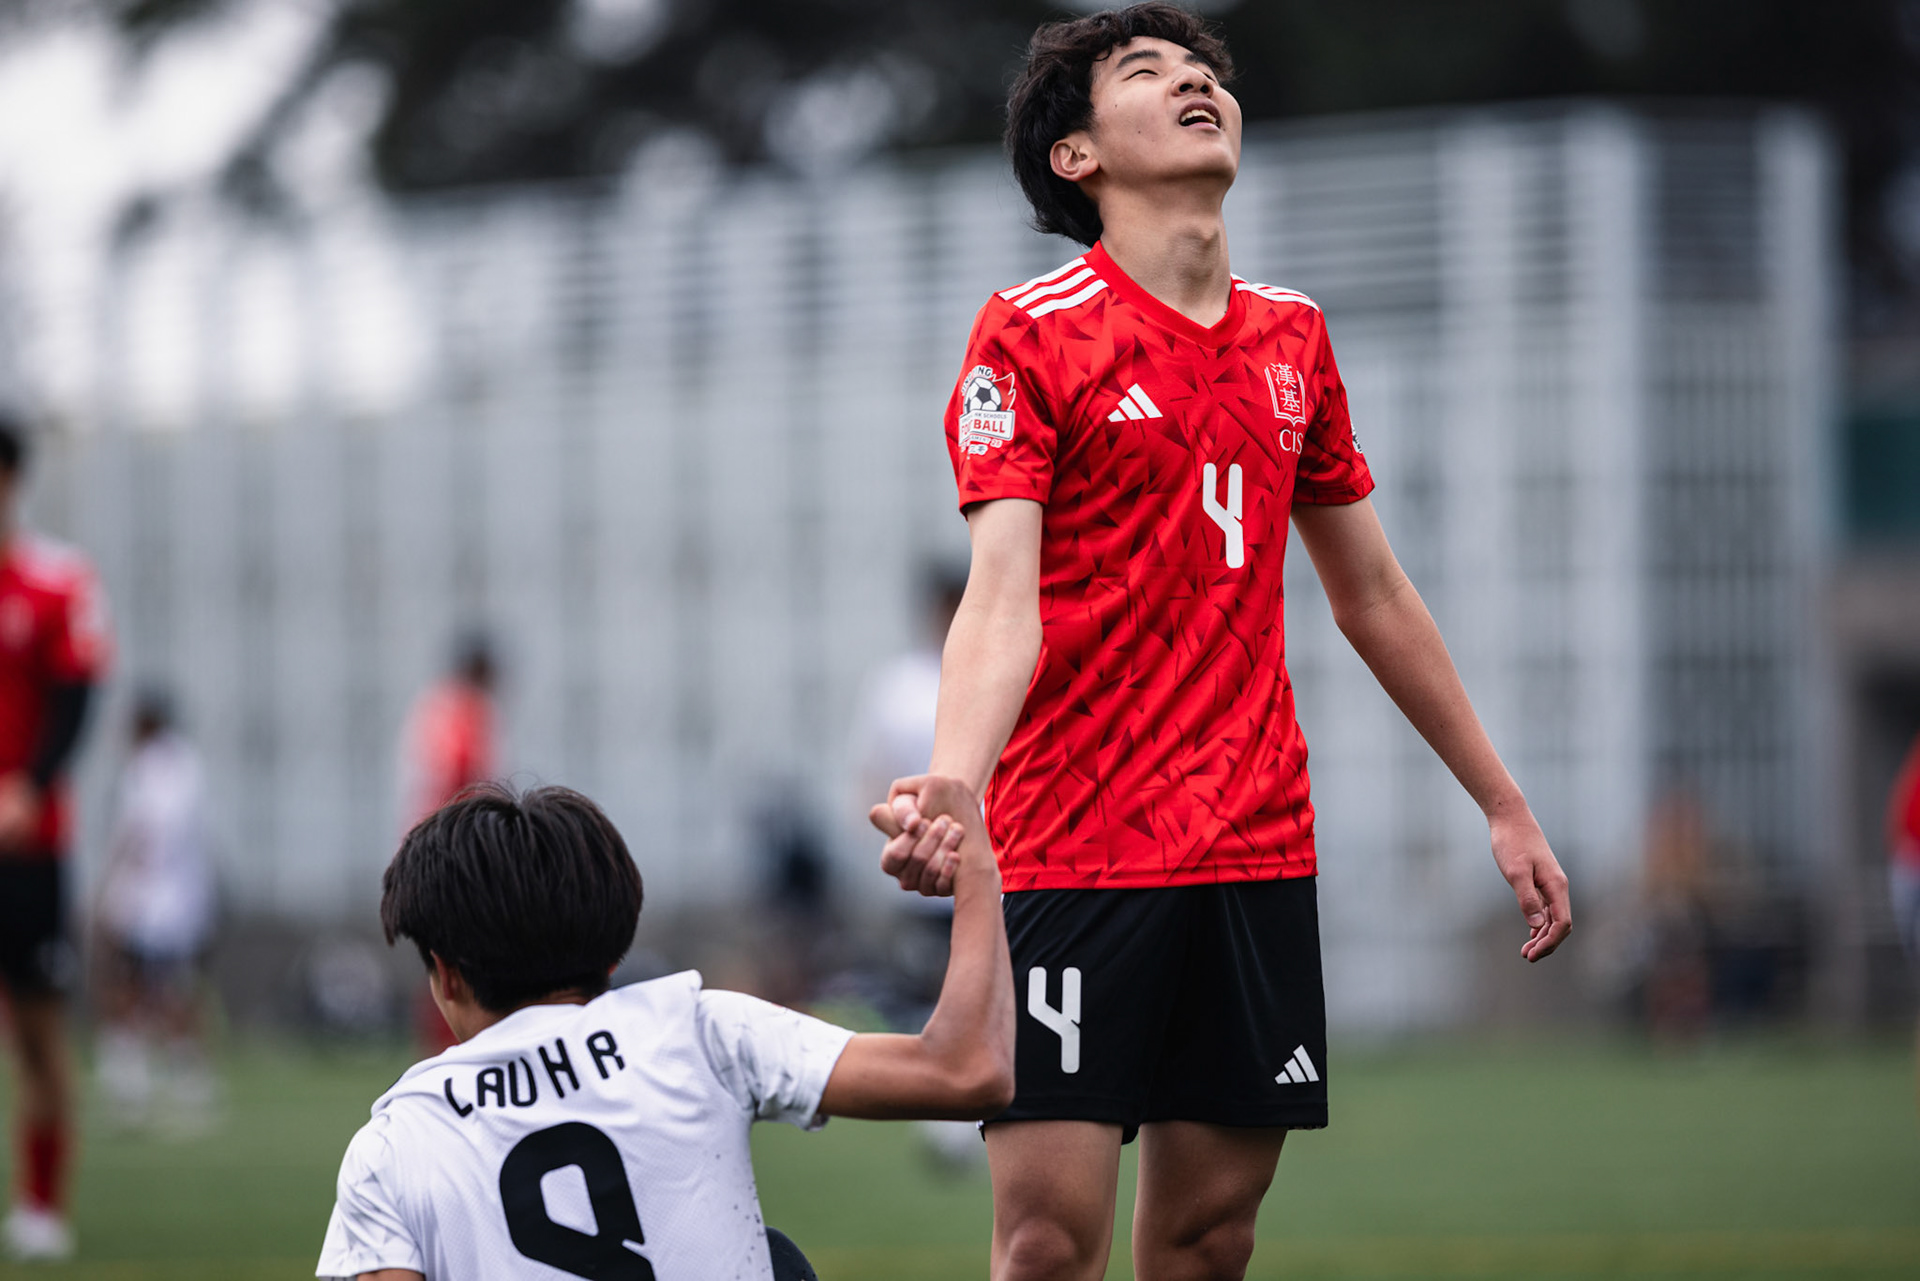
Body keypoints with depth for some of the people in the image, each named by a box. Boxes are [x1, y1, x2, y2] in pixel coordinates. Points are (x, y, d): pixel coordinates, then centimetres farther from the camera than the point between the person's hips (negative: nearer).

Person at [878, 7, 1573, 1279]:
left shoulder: (1292, 333, 14)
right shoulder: (1030, 332, -4)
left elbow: (1374, 595, 23)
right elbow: (1003, 599, -14)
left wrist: (1504, 803, 25)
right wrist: (949, 789, -32)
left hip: (1258, 847, 5)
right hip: (1074, 853, -5)